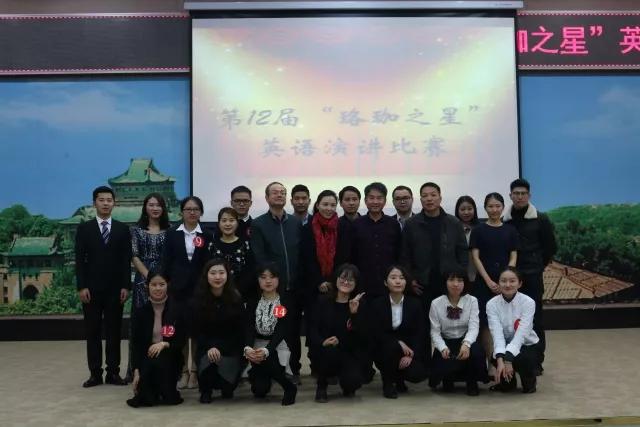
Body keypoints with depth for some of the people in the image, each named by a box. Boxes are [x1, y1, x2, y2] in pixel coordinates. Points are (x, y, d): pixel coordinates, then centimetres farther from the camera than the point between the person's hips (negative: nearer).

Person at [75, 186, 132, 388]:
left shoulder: (122, 229, 6)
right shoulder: (84, 228, 4)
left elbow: (126, 260, 3)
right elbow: (79, 260, -1)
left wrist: (126, 286, -5)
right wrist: (82, 286, -9)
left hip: (115, 288, 1)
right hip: (91, 288, 0)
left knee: (114, 331, 4)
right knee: (92, 332, 4)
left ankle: (113, 372, 11)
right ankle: (95, 373, 11)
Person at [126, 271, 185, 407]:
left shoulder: (177, 310, -2)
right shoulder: (140, 311, 1)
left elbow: (182, 341, -1)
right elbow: (135, 344, -1)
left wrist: (164, 344, -20)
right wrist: (136, 371, -12)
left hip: (169, 358, -1)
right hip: (146, 357, 1)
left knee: (159, 361, -31)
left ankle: (169, 393, 1)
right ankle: (148, 394, 7)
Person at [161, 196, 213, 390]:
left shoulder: (207, 235, 3)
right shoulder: (172, 234, 5)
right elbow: (166, 262, 4)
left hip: (199, 288, -1)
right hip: (178, 288, 1)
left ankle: (195, 371, 12)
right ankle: (183, 370, 13)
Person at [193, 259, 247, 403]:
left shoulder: (235, 298, -6)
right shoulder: (198, 298, -5)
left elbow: (240, 329, -3)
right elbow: (197, 330, -3)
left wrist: (221, 349, -13)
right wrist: (210, 347, -20)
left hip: (231, 348, 0)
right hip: (207, 347, 0)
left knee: (228, 369, -25)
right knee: (208, 364, -30)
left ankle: (227, 388, 16)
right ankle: (206, 390, 6)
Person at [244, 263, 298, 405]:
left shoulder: (286, 301, -4)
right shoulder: (253, 301, 4)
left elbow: (282, 330, -13)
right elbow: (249, 327, -8)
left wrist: (267, 350, -30)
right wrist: (247, 347, -30)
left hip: (278, 345, -1)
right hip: (257, 345, 1)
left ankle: (289, 387, -7)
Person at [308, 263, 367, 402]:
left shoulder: (360, 304, 0)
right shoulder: (323, 301, 1)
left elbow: (363, 336, -11)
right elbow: (312, 330, -6)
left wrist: (355, 313, -24)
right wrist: (323, 342, -26)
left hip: (351, 353, 0)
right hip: (324, 351, 0)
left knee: (353, 381, -27)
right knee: (330, 351, -34)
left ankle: (347, 386, 14)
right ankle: (321, 385, -3)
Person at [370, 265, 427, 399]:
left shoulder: (415, 304, 0)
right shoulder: (378, 304, -3)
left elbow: (421, 333, -5)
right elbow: (377, 334, -10)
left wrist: (411, 355, -20)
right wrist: (399, 343, -24)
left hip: (409, 350, 2)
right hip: (384, 351, -1)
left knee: (418, 374, -26)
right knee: (392, 346, -35)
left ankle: (399, 378, 13)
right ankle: (388, 383, -7)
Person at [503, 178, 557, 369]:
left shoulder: (540, 219, -2)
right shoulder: (504, 220, 3)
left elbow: (551, 246, 4)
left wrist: (538, 266, 6)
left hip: (532, 277, -2)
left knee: (535, 318, 0)